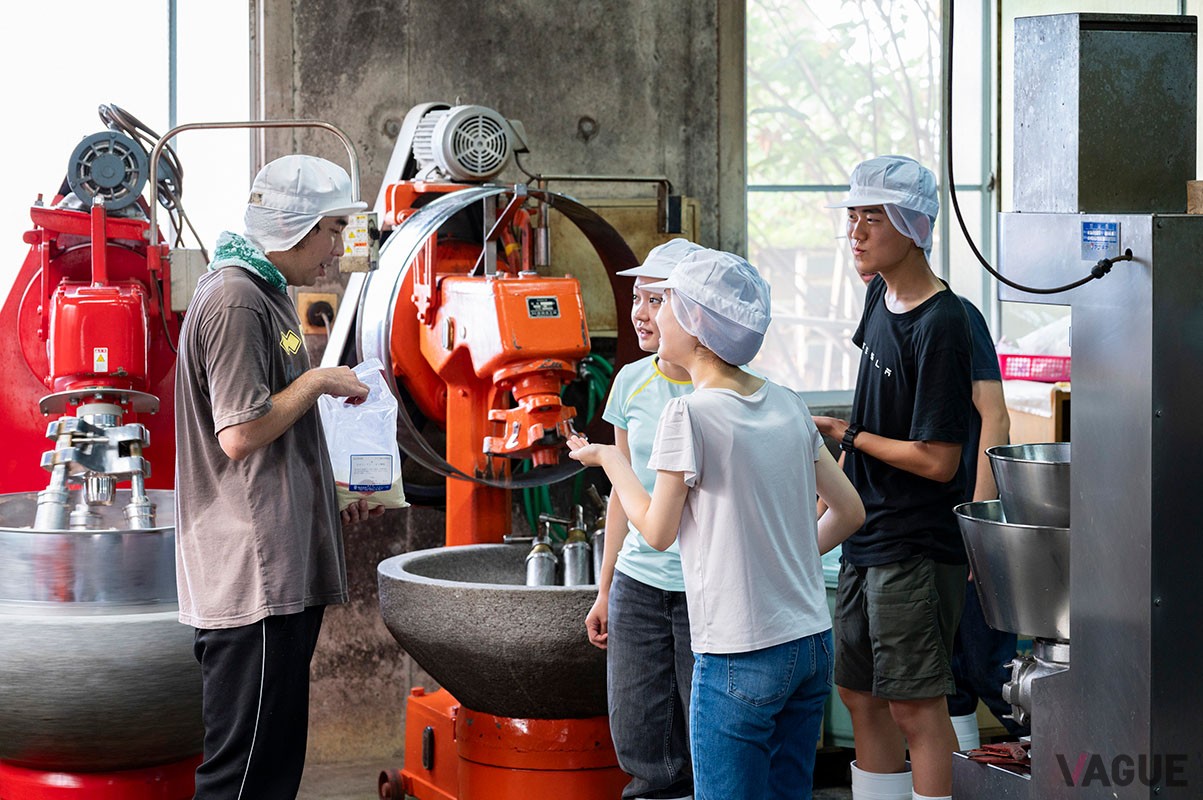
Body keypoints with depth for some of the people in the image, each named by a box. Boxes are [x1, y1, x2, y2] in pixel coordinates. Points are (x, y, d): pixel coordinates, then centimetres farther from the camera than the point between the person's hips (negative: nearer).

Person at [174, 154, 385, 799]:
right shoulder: (235, 302, -14)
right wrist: (317, 380, -10)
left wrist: (331, 495, 15)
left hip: (280, 571, 11)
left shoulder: (265, 296, 20)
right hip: (252, 577, -11)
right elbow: (238, 434, -21)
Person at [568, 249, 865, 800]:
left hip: (740, 657, -7)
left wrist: (609, 457, 9)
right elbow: (848, 511, 11)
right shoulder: (786, 404, 7)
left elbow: (657, 531, -4)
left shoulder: (690, 413, -12)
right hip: (812, 646, 7)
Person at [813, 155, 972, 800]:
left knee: (914, 704, -3)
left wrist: (846, 436, -11)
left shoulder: (941, 325, -20)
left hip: (915, 548, -9)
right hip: (866, 540, 9)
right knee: (859, 694, 15)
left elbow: (938, 460, -22)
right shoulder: (881, 298, 7)